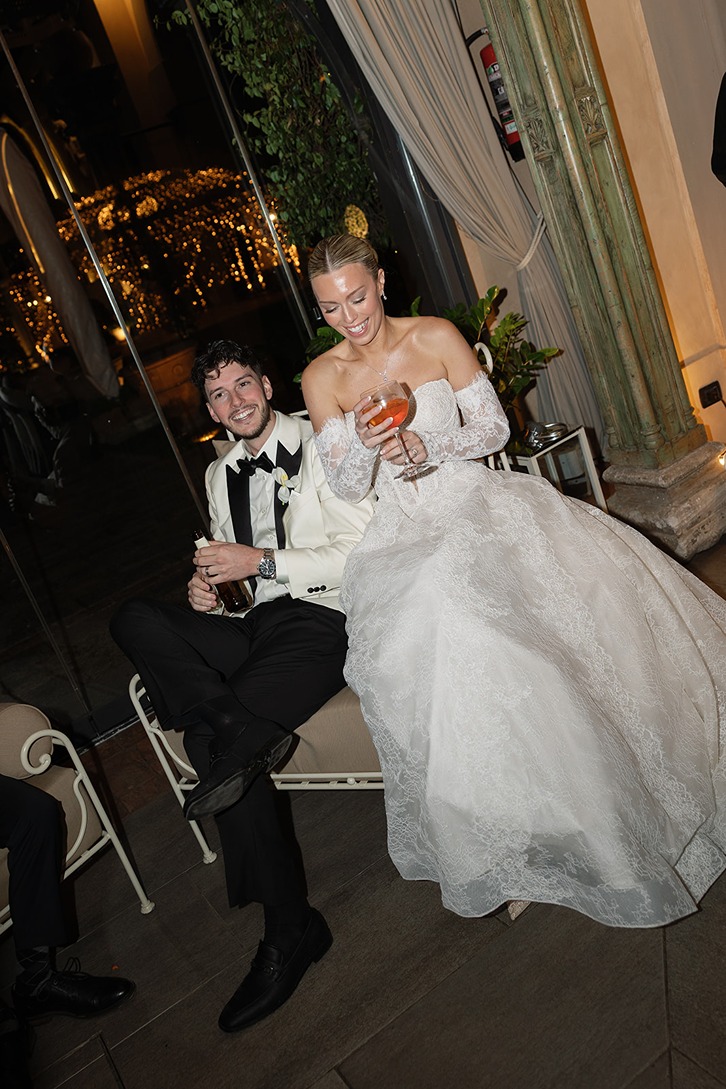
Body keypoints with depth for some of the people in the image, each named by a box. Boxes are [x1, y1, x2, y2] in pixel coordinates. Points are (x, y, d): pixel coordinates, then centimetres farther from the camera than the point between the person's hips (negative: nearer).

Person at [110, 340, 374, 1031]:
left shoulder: (321, 447, 0)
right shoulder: (219, 475, 19)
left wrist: (261, 561, -15)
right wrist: (208, 585, 2)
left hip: (323, 620, -6)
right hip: (256, 625, 6)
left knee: (211, 736, -25)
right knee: (133, 618, -18)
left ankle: (290, 931, -13)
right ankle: (234, 728, -31)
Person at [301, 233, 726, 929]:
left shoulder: (437, 337, 2)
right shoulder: (322, 377, 2)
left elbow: (494, 427, 2)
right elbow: (346, 486, -1)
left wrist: (425, 444, -15)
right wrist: (363, 442, -23)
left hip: (476, 500, 2)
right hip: (407, 529, -1)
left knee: (592, 582, -22)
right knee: (435, 615, -31)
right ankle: (507, 835, -14)